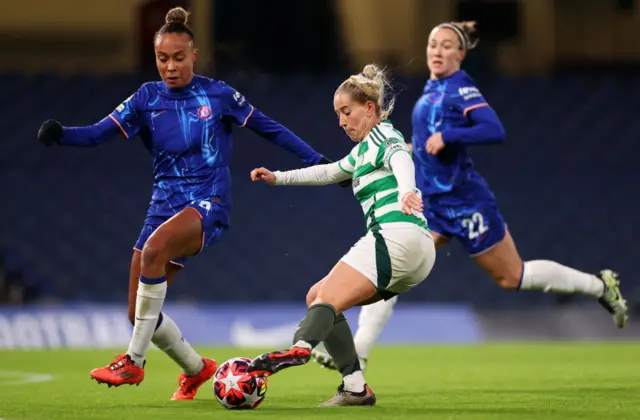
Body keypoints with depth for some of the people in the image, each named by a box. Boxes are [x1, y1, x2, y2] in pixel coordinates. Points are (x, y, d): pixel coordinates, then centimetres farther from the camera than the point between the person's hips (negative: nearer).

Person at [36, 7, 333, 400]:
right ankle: (197, 368, 28)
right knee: (140, 313, -1)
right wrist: (60, 134, -23)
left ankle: (133, 362, -28)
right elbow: (99, 133, -3)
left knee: (154, 247, -36)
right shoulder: (147, 98, 5)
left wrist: (318, 161, 7)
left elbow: (269, 128, 8)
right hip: (165, 203, 5)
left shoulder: (217, 94, -1)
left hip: (209, 204, -5)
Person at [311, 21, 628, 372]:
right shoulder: (432, 89, 10)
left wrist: (445, 137, -29)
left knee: (511, 277, 6)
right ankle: (356, 353, -11)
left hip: (464, 204, -7)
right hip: (430, 204, 7)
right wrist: (416, 148, 11)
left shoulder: (461, 89, -14)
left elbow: (494, 131, -26)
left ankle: (599, 286, 25)